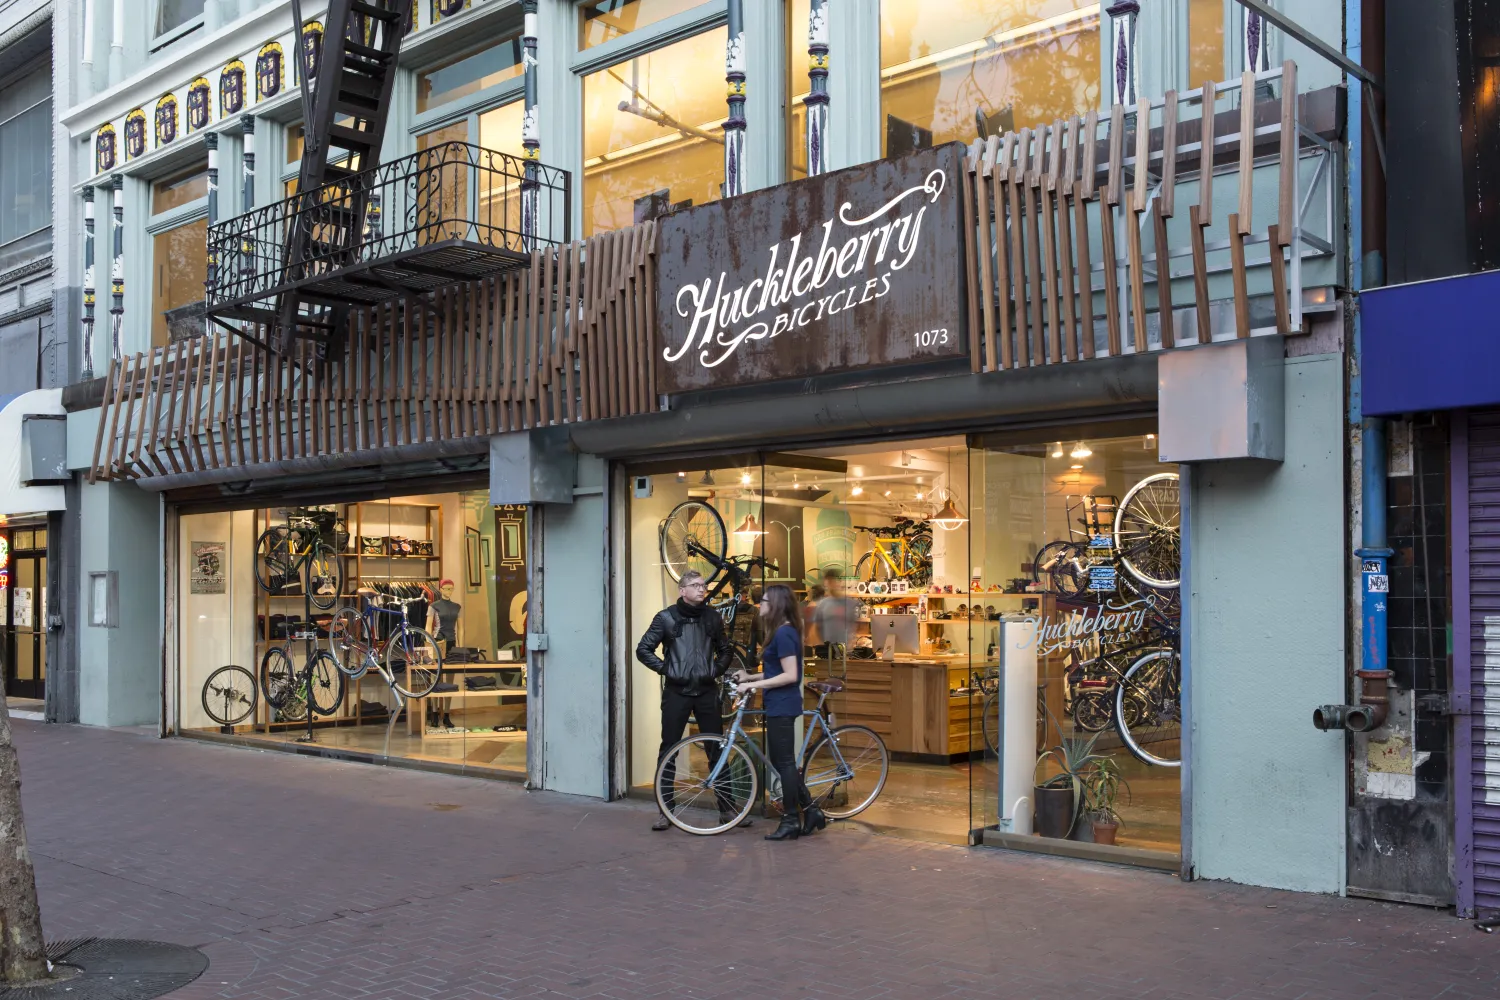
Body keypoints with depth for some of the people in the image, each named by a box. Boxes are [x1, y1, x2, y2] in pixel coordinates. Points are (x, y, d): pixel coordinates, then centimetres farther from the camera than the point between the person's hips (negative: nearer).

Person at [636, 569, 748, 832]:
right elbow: (643, 650, 0)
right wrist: (665, 668, -7)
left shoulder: (712, 617, 7)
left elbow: (726, 650, 20)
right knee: (668, 750, 1)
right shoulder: (666, 618, -2)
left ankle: (726, 808, 14)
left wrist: (717, 670, 5)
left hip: (707, 691, 3)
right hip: (677, 692, -2)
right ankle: (665, 810, 10)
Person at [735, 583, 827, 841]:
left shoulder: (783, 633, -17)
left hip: (782, 706, -10)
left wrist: (753, 685, -20)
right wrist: (749, 677, 10)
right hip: (779, 706, 10)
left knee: (784, 762, -2)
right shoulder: (782, 632, 14)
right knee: (782, 762, 14)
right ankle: (810, 811, 18)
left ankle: (791, 821, 7)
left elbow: (790, 676, -21)